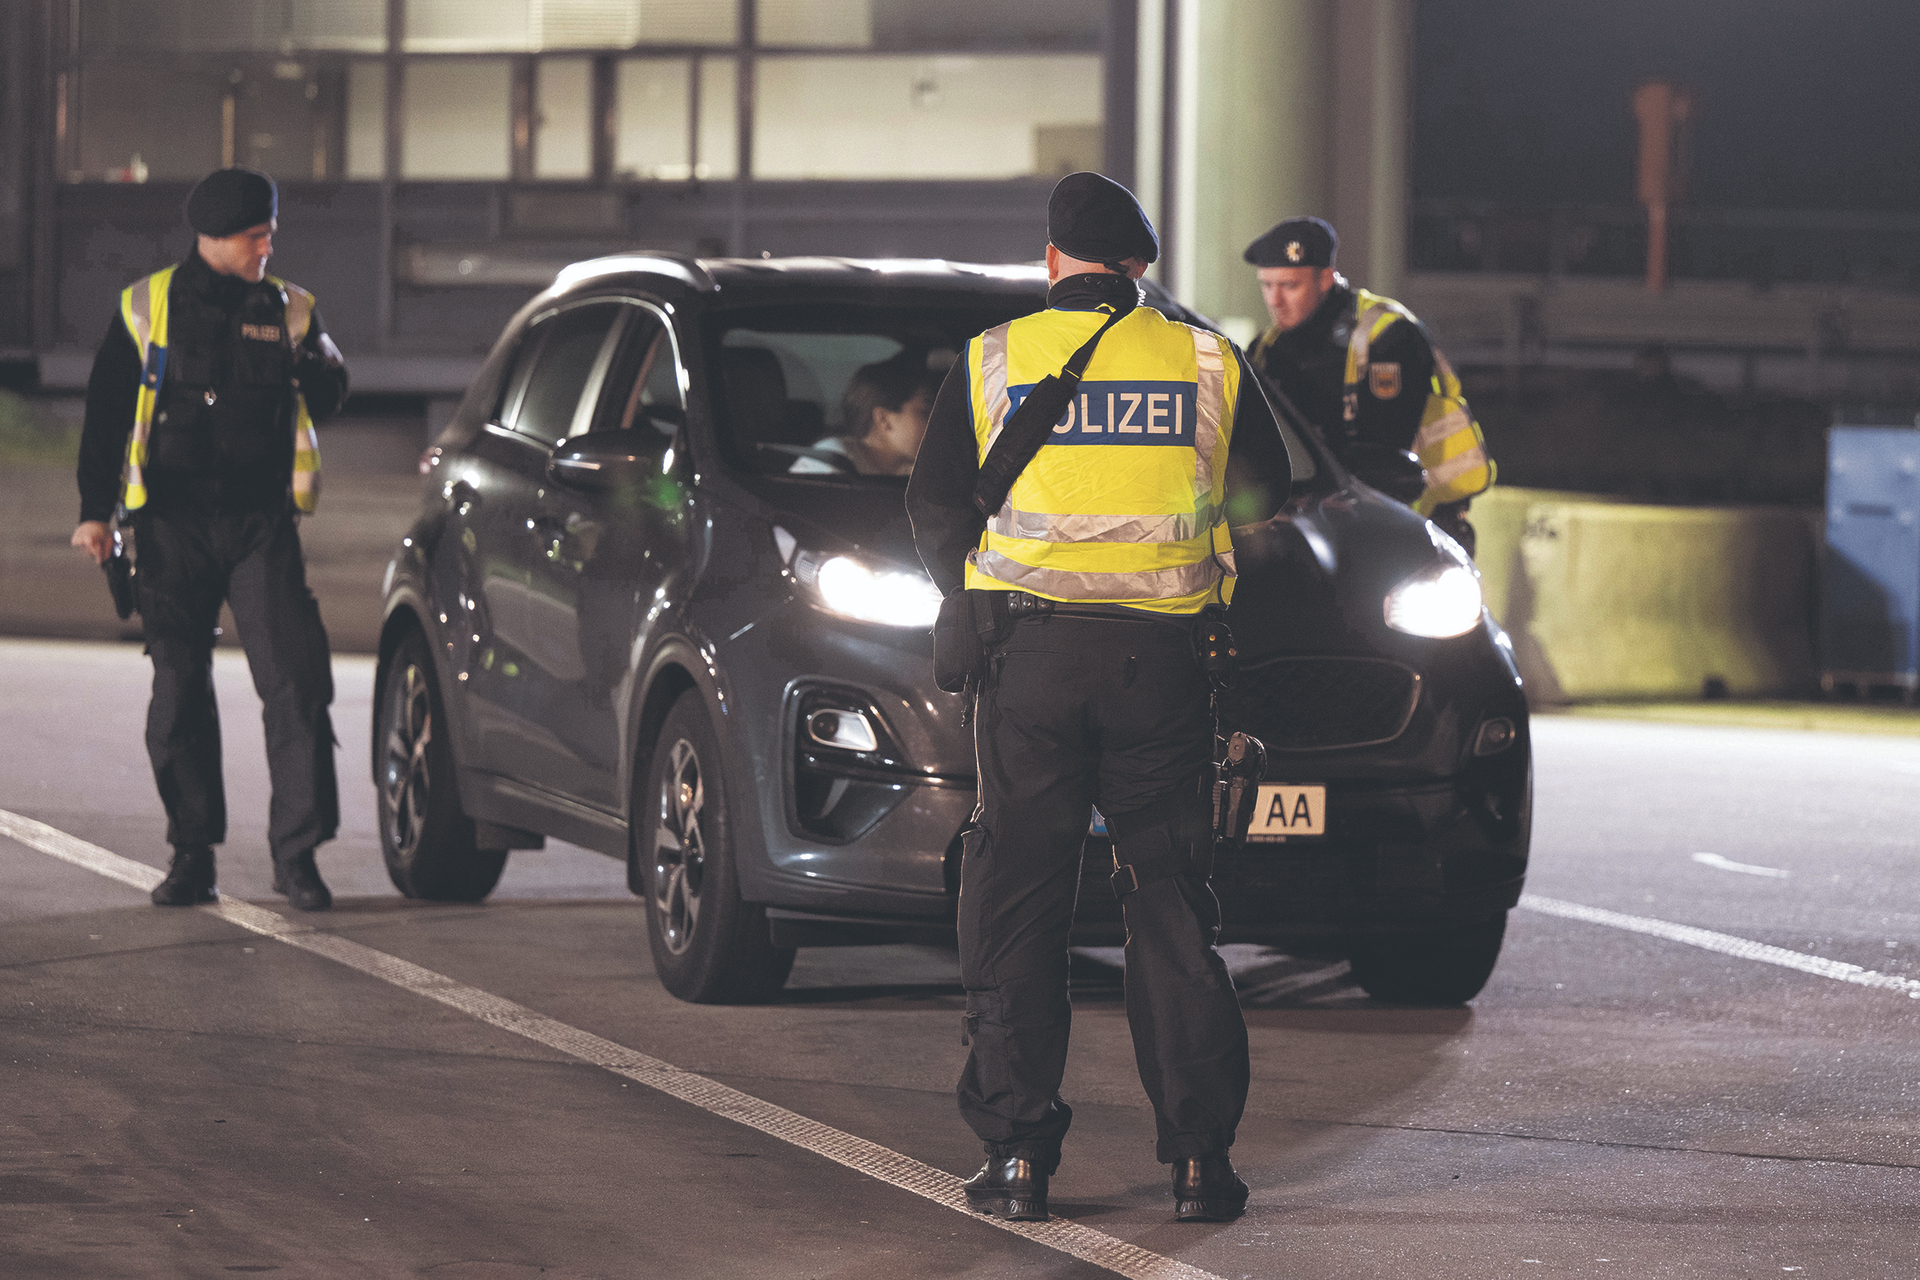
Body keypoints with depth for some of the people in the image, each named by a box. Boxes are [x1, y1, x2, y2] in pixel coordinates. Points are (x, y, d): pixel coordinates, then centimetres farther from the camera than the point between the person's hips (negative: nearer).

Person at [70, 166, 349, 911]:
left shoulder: (288, 310, 8)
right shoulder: (146, 308, 5)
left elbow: (326, 401, 10)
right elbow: (106, 414, 7)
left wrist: (317, 370, -12)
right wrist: (95, 510, 0)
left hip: (262, 522, 0)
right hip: (175, 524, 0)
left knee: (297, 679, -11)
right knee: (179, 690, 2)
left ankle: (297, 851, -6)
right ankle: (192, 856, 11)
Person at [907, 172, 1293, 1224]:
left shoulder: (990, 361, 4)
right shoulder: (1210, 365, 6)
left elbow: (934, 510, 8)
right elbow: (1264, 501, 16)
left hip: (1030, 657, -1)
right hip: (1162, 657, 1)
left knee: (1017, 908, 5)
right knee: (1172, 908, 6)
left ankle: (1017, 1152, 1)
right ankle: (1200, 1157, 2)